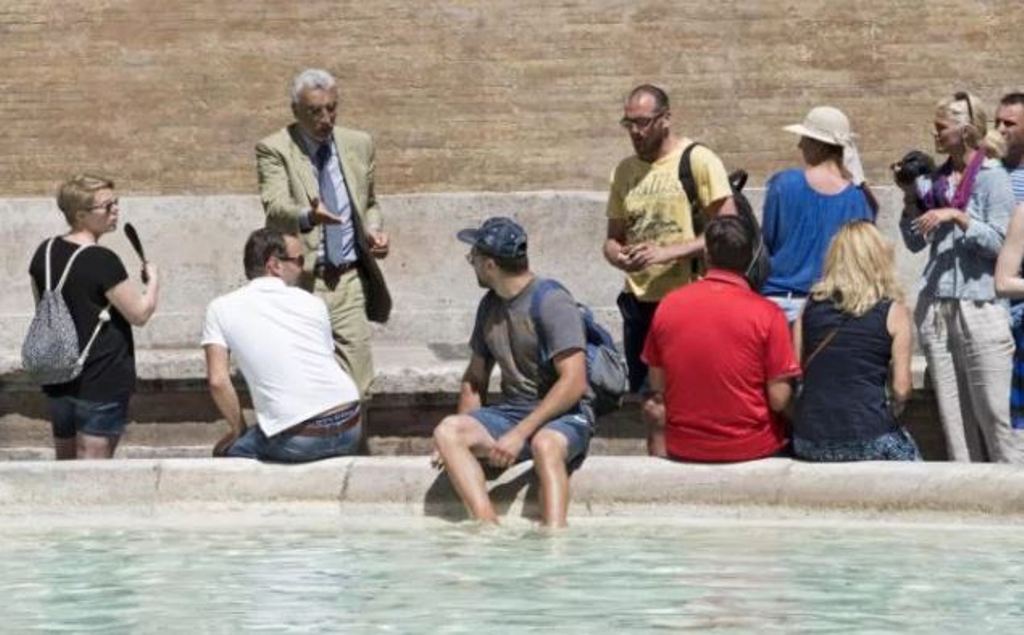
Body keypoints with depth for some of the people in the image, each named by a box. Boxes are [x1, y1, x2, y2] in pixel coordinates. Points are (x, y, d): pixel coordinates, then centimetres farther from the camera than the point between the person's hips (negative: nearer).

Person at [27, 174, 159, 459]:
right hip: (101, 383, -7)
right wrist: (153, 280, 2)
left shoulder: (45, 253, 5)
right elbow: (139, 313, -14)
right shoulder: (102, 261, -18)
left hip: (56, 380, 7)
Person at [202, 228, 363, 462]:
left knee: (227, 451, 21)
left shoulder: (222, 309, 5)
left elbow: (218, 381, -4)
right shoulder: (313, 303, 13)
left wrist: (239, 431, 10)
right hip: (349, 425, 4)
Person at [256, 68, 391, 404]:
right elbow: (275, 207, -19)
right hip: (300, 282, -4)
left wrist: (374, 230, 3)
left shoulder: (359, 145, 12)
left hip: (350, 280, 4)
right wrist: (308, 216, -41)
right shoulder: (274, 150, -4)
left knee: (355, 386, 0)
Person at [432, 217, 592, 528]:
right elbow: (475, 379, 20)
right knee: (446, 431, -22)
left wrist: (520, 434, -24)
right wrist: (466, 431, 0)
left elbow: (574, 383, -19)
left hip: (563, 416, -7)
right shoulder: (489, 306, 13)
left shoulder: (551, 302, -11)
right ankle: (488, 524, -37)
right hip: (511, 410, 7)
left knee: (545, 444, -41)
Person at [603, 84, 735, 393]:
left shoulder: (699, 161, -6)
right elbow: (613, 237, 17)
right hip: (638, 302, 6)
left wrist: (667, 253, -20)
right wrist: (618, 256, -8)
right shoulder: (625, 171, 12)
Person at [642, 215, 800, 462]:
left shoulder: (667, 305, -6)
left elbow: (657, 389, 2)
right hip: (752, 448, -3)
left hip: (683, 449, 3)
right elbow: (778, 400, -14)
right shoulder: (767, 314, -15)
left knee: (653, 409, 32)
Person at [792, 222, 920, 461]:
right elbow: (901, 389, -5)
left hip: (808, 443, 4)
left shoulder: (811, 305, 8)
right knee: (908, 453, 27)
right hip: (866, 440, -4)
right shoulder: (894, 312, -1)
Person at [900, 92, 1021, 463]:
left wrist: (956, 216, -17)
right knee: (952, 415, 6)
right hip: (936, 305, 6)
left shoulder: (993, 177, -3)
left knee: (992, 411, -5)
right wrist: (911, 199, 1)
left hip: (979, 305, -6)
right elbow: (915, 242, 14)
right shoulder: (937, 179, 13)